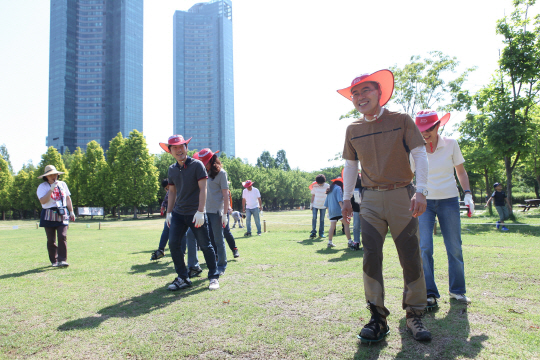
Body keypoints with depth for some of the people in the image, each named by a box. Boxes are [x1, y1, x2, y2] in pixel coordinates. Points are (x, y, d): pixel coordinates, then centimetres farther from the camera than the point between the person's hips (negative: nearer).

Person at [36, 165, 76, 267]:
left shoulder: (62, 184, 13)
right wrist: (51, 189, -19)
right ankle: (54, 261, 14)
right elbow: (43, 201, -15)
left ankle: (62, 260, -13)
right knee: (51, 240, 2)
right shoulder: (42, 187, 0)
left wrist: (71, 212, 14)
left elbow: (68, 198, 18)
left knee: (62, 237, -12)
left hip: (62, 215, 2)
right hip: (49, 216, -2)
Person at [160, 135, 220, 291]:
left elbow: (203, 188, -12)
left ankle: (214, 277, 14)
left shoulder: (197, 165, -6)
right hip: (178, 213, 5)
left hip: (195, 213, -5)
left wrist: (200, 211, -19)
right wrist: (169, 212, 14)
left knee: (205, 245, 0)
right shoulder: (172, 169, 10)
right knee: (173, 244, -1)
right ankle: (183, 278, 12)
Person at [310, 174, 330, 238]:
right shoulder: (315, 186, -4)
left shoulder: (327, 186, -5)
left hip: (323, 205, 0)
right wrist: (311, 203, 0)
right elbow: (313, 195, 3)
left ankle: (321, 233, 10)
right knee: (314, 218, -6)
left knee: (322, 219, 4)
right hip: (315, 205, 0)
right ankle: (313, 232, 0)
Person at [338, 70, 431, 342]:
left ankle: (414, 315, 17)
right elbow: (350, 165, 15)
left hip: (402, 196, -2)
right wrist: (346, 198, 11)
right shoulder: (353, 129, 8)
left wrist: (421, 191, -15)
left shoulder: (401, 120, 0)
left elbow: (420, 155, -4)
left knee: (410, 256, 2)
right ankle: (378, 317, 8)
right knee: (371, 256, -2)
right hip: (371, 199, 2)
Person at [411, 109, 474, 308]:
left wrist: (467, 193, -4)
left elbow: (461, 171, 9)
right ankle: (429, 293, 2)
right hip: (424, 202, -1)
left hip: (449, 200, 1)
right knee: (424, 248, -8)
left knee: (454, 247, 5)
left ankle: (457, 290, 21)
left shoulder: (451, 144, -1)